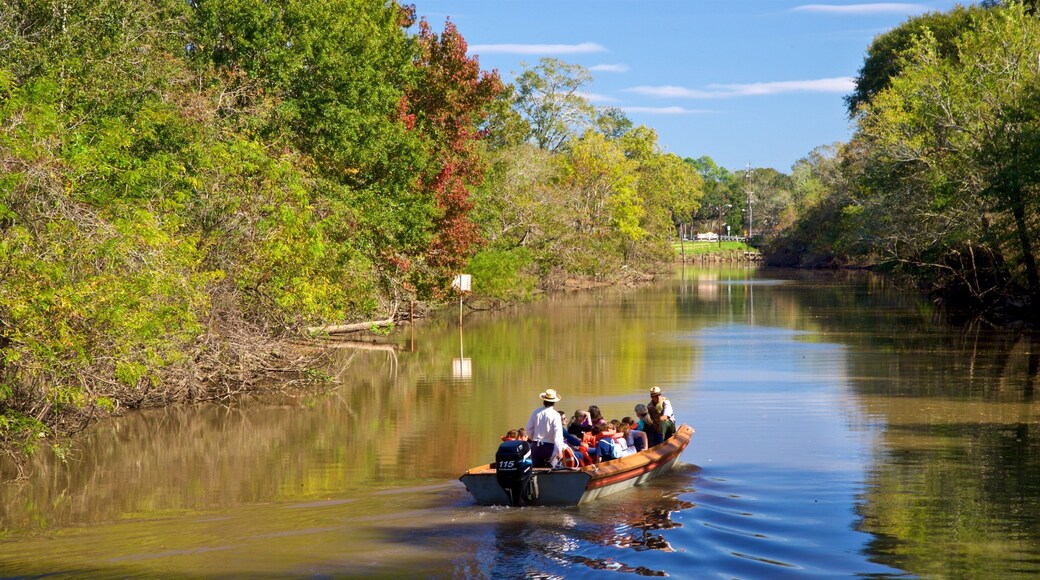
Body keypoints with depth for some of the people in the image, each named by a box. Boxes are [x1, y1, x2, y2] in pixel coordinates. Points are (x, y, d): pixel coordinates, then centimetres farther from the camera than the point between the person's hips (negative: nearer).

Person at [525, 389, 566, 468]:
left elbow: (529, 429, 5)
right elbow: (558, 434, -15)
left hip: (536, 446, 3)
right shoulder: (555, 415, -11)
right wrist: (559, 449, -16)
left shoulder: (536, 412, 0)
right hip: (550, 446, -3)